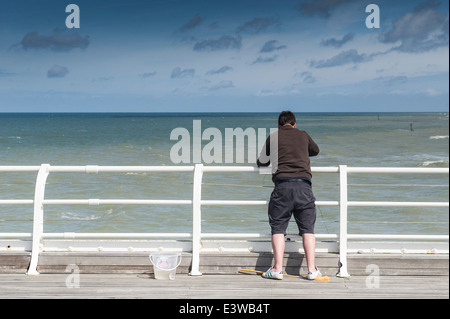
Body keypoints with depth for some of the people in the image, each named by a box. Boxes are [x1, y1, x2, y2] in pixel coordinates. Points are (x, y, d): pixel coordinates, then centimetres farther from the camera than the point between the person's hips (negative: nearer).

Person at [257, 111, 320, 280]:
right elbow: (315, 150, 40)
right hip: (304, 184, 1)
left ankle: (277, 269, -1)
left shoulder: (273, 137, 13)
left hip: (282, 185, -1)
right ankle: (312, 269, 2)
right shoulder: (303, 135, 19)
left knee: (278, 228, 6)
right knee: (307, 228, 7)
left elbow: (261, 162, 22)